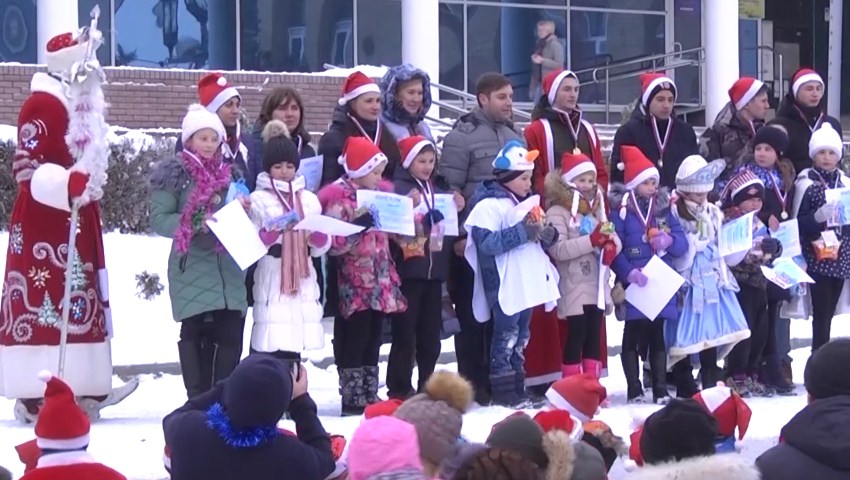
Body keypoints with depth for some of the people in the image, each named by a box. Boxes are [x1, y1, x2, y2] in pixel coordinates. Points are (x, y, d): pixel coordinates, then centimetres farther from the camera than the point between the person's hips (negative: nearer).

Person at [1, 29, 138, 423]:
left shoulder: (79, 105, 16)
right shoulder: (43, 105, -15)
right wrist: (67, 184, -37)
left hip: (74, 222, 11)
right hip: (44, 224, -11)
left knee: (79, 302, 12)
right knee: (45, 300, -13)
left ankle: (79, 389, 17)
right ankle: (35, 397, -14)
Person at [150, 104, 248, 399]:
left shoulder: (228, 174, 17)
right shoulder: (174, 175, 0)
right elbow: (159, 220, -6)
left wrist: (244, 210, 5)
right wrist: (196, 224, -19)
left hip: (228, 268, 5)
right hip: (191, 269, -5)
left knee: (230, 334, 0)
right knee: (195, 334, -3)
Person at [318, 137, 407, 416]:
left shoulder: (380, 193, 13)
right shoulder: (338, 197, -11)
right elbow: (332, 243, -20)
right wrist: (359, 224, -29)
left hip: (379, 281, 8)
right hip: (353, 285, -8)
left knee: (372, 340, 12)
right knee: (353, 342, -4)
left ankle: (370, 397, 18)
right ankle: (353, 400, 0)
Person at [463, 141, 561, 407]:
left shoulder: (526, 203, 16)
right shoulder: (489, 206, -12)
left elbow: (537, 240, 25)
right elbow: (486, 243, -23)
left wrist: (548, 235, 2)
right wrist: (522, 232, -24)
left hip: (527, 283, 9)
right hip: (504, 286, -9)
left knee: (521, 338, 13)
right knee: (506, 337, -5)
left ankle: (518, 388, 19)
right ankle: (503, 392, -2)